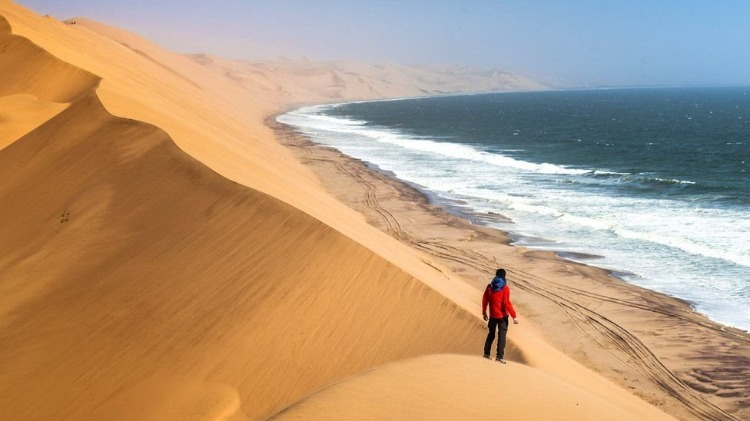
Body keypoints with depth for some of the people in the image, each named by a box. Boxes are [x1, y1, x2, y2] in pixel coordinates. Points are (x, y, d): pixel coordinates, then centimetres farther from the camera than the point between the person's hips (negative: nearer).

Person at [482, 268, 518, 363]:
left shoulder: (490, 287, 1)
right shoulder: (505, 288, -11)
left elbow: (485, 300, 5)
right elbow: (507, 303, -17)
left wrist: (484, 313, 18)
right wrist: (514, 316, -14)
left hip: (492, 315, 4)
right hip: (502, 315, -4)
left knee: (491, 334, 20)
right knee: (502, 335, 0)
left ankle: (486, 353, 24)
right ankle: (499, 356, -6)